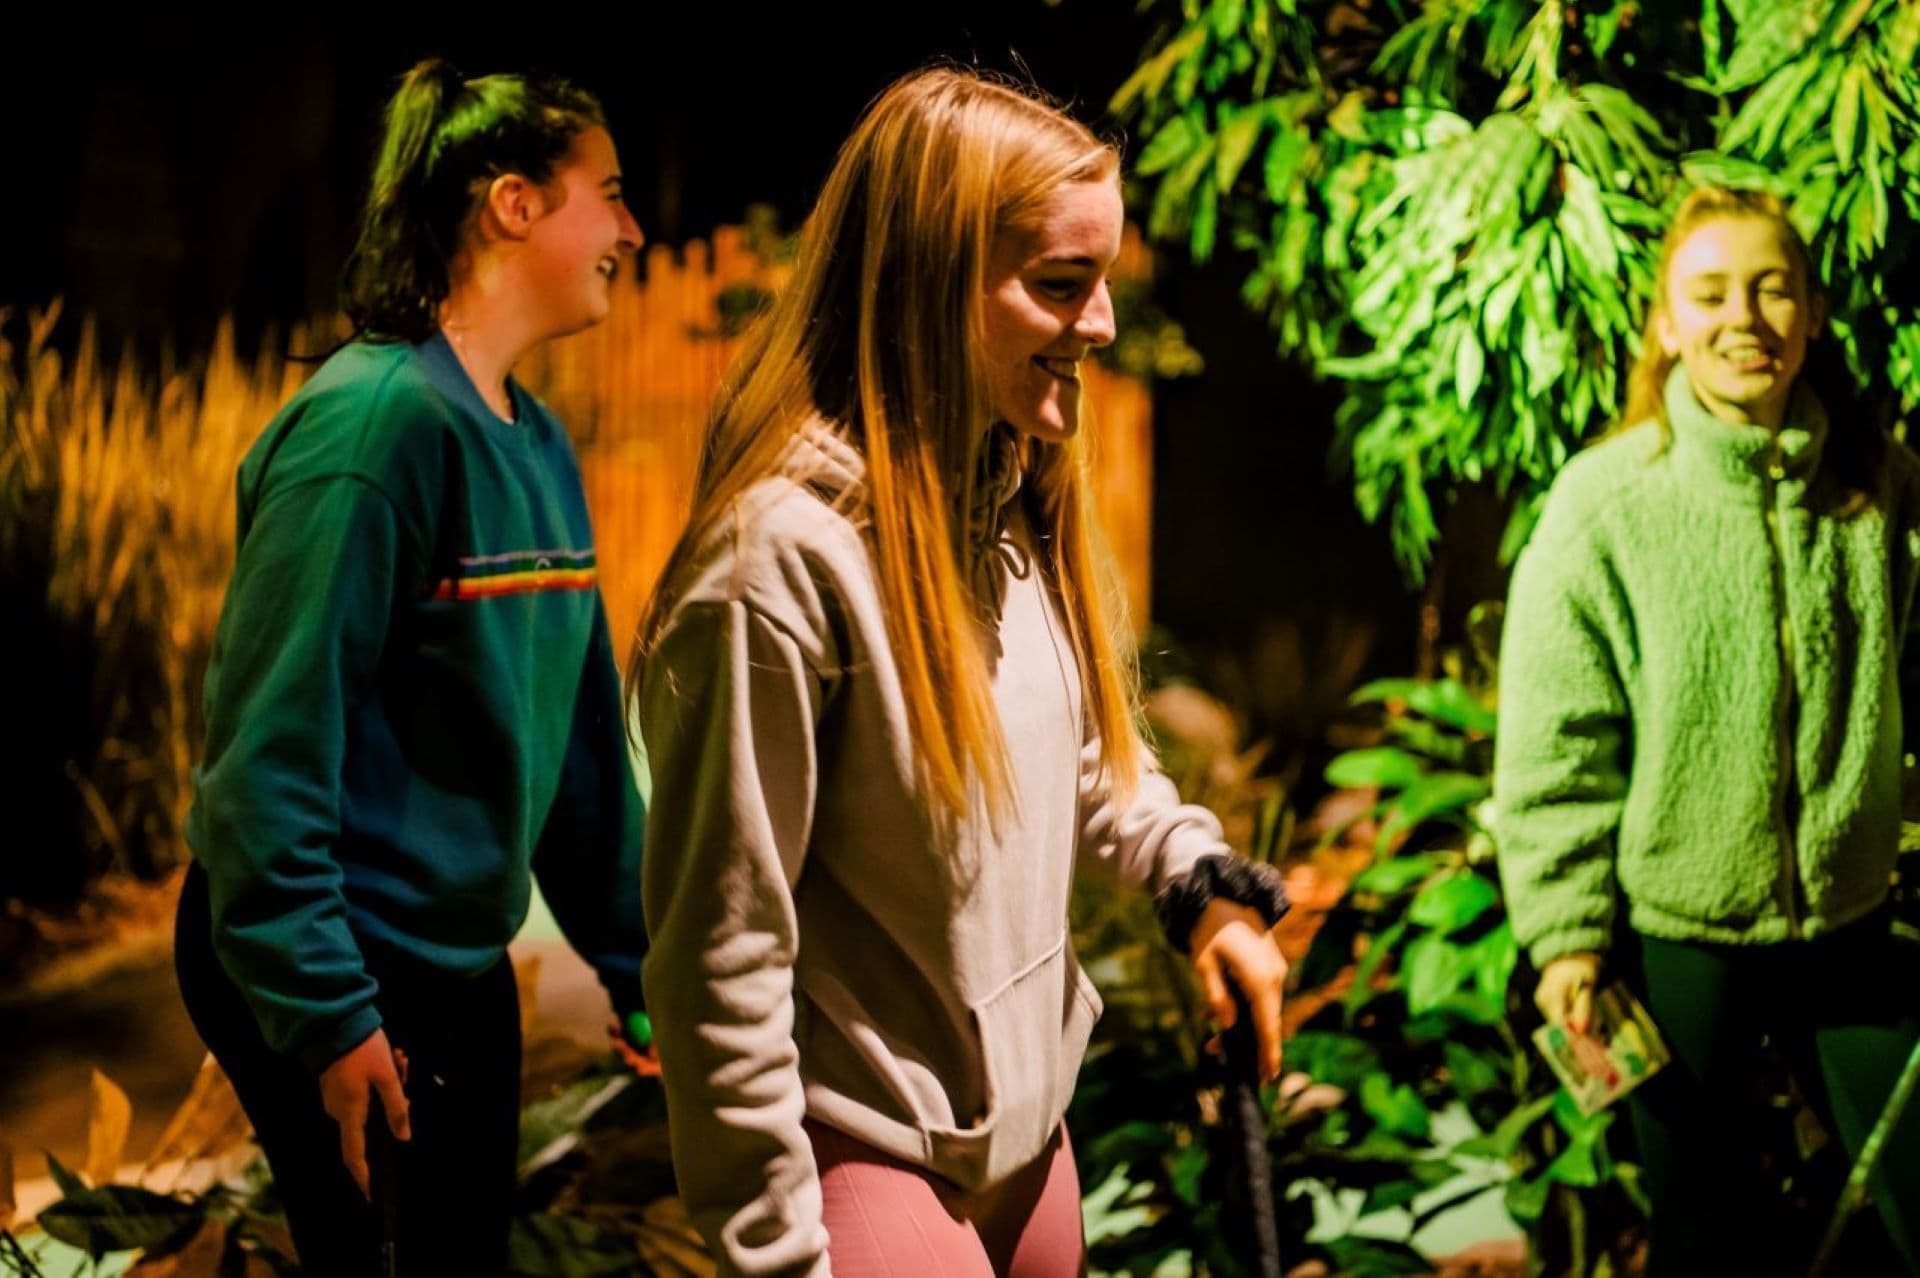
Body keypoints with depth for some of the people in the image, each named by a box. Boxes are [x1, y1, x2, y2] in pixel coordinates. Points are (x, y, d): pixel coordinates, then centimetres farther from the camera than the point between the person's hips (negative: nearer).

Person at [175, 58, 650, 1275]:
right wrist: (324, 1011, -22)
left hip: (464, 962, 8)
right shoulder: (375, 420, -20)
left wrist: (635, 958, 12)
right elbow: (272, 740, -23)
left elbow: (580, 733, 12)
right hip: (336, 970, -8)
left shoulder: (541, 446, 6)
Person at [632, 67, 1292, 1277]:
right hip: (873, 1162, -8)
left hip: (1031, 1124, 8)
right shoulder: (787, 553, -23)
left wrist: (1202, 879, 2)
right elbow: (723, 960, -20)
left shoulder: (1020, 505, 2)